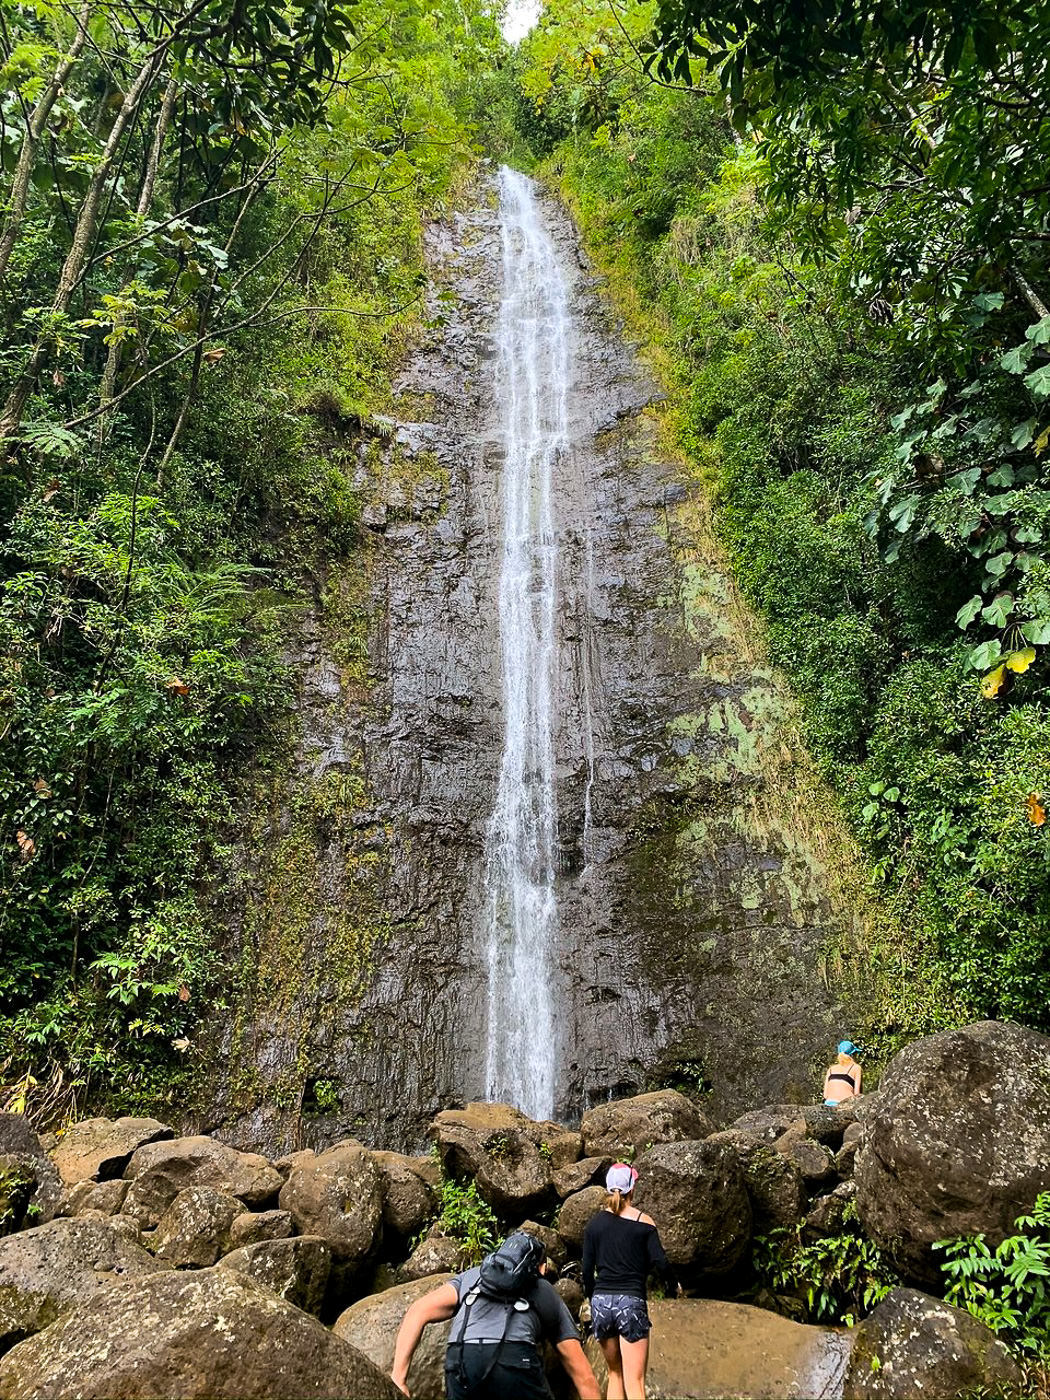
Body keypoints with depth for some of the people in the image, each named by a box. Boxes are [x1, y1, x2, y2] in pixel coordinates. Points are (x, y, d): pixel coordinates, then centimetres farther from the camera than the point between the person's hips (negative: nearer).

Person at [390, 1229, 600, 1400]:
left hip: (461, 1370, 2)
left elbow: (418, 1312, 18)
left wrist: (398, 1378, 15)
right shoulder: (551, 1297, 31)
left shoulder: (471, 1276, 34)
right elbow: (583, 1376, 29)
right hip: (517, 1363, -1)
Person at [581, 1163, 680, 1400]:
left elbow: (587, 1269, 6)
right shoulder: (643, 1222, -2)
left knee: (615, 1374, 21)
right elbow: (660, 1262, -7)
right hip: (631, 1302, -3)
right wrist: (674, 1285, 12)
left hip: (601, 1302, 3)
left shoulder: (594, 1223, 6)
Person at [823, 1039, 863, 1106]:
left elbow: (825, 1095, 13)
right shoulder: (856, 1068, 11)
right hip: (845, 1104, -4)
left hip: (829, 1103, 4)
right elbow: (856, 1093, 3)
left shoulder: (831, 1069, 20)